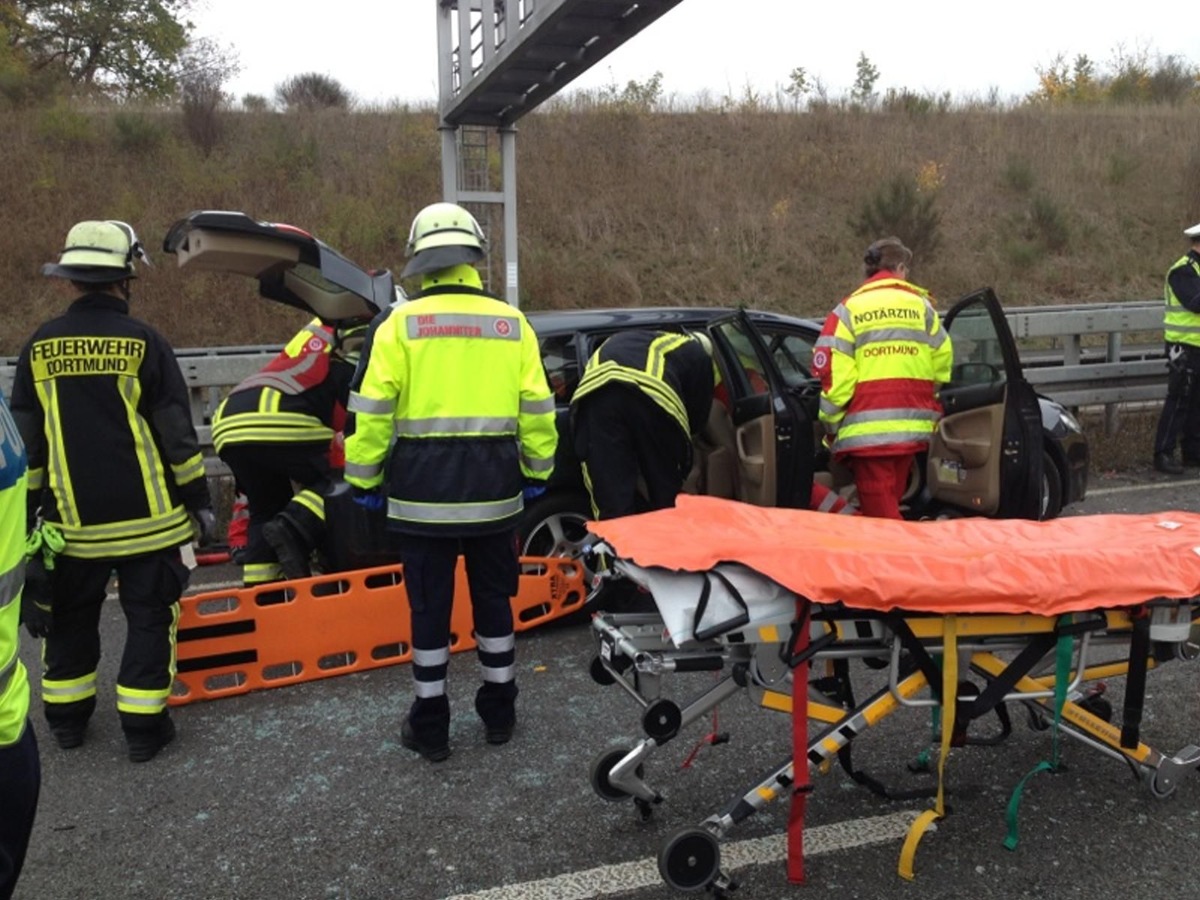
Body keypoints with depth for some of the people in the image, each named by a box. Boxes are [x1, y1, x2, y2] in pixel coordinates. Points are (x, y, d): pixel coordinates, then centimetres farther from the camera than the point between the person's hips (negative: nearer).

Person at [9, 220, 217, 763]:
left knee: (70, 617, 19)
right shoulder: (142, 342, -10)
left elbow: (26, 442, 6)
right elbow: (177, 435, -9)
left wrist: (28, 511, 16)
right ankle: (143, 727, 10)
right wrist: (199, 501, 0)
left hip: (73, 519, 4)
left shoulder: (39, 348, 1)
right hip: (146, 515, -3)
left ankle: (66, 717, 31)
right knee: (148, 618, 7)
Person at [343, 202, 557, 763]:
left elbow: (373, 411, -6)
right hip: (494, 489, 3)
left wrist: (364, 479, 4)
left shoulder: (400, 323, -5)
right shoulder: (512, 323, 3)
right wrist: (536, 470, 16)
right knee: (494, 598, 16)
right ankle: (499, 712, 29)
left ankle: (431, 727, 20)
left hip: (423, 489, -2)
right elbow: (536, 409, 4)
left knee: (429, 606, 9)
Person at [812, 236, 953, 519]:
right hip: (914, 430, 4)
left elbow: (832, 374, -8)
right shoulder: (921, 306, 8)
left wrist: (831, 427, 3)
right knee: (890, 509, 18)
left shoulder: (848, 310, 0)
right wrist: (933, 414, 20)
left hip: (867, 432, -4)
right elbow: (943, 364, 6)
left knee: (880, 517, 0)